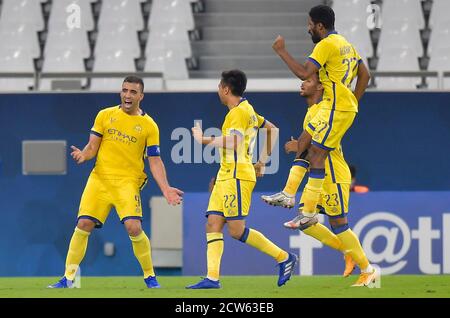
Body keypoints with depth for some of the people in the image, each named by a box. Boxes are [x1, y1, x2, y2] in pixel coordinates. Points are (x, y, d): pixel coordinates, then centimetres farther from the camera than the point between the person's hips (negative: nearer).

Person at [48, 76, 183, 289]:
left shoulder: (149, 125, 3)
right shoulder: (105, 115, 9)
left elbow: (155, 161, 4)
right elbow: (92, 147, 9)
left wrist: (165, 188, -8)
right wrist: (83, 155, -14)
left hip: (128, 182, -2)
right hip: (100, 178, 2)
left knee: (133, 227, -19)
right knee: (84, 224, -7)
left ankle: (149, 276, 1)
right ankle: (68, 278, 2)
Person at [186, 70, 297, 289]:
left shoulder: (238, 112, -12)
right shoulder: (248, 110, 19)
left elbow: (233, 142, -26)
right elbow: (273, 129, 30)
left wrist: (204, 139, -16)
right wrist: (263, 160, 29)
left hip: (237, 177, -10)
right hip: (225, 176, 10)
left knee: (237, 230, -9)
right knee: (213, 224, 1)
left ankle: (284, 258, -1)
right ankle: (212, 278, -6)